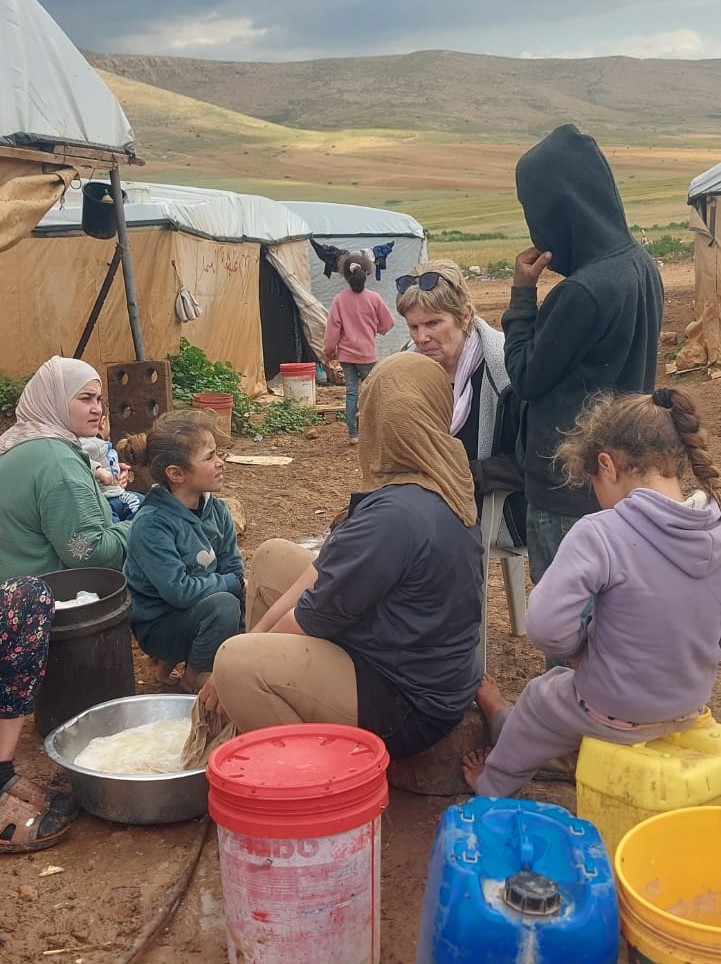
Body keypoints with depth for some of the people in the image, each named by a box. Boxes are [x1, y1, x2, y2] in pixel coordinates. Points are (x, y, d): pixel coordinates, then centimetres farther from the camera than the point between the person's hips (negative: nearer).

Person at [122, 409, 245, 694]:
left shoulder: (217, 510, -3)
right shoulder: (150, 524, -24)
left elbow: (234, 570, 0)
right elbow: (179, 590, -27)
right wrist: (234, 584, -17)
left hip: (203, 610, 7)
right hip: (160, 625, -7)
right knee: (223, 605, -32)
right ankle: (195, 679, -5)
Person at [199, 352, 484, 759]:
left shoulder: (396, 515, -29)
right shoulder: (443, 487, 2)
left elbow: (313, 616, -19)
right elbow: (327, 570, 5)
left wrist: (235, 668, -3)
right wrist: (259, 636, 1)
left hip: (410, 701, -10)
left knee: (236, 663, -25)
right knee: (272, 558, 12)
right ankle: (254, 712, 20)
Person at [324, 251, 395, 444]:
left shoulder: (339, 300, -7)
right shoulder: (374, 298, -9)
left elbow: (333, 329, -4)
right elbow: (387, 324, 2)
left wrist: (328, 350, 8)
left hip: (346, 354, 2)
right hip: (367, 353, -2)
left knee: (351, 391, 7)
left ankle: (353, 434, 8)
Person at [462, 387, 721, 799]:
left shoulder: (600, 534, -29)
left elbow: (547, 629, -33)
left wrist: (582, 639, -11)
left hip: (617, 715, -5)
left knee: (538, 697, 29)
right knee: (562, 681, 32)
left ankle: (494, 788, 54)